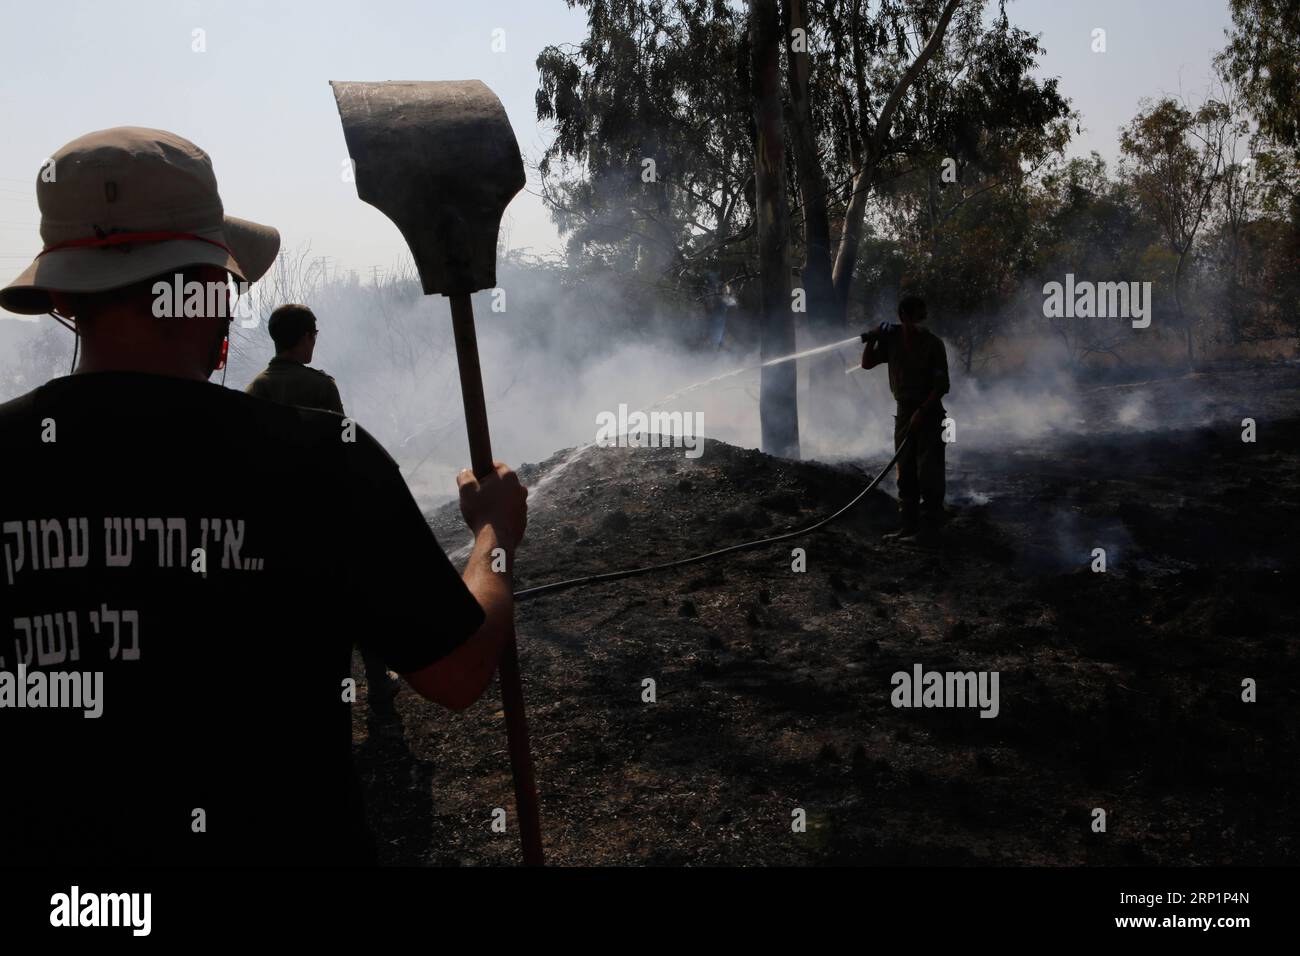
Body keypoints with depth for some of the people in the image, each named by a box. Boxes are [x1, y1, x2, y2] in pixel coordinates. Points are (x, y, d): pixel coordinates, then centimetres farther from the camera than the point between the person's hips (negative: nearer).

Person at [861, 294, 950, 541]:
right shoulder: (892, 339, 3)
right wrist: (871, 341, -5)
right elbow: (867, 363, 12)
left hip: (929, 413, -5)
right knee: (905, 472, 9)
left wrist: (922, 412, -18)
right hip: (904, 412, 6)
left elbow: (941, 385, -11)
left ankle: (928, 527, -4)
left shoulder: (933, 343, -10)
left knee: (928, 472, -7)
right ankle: (908, 525, 15)